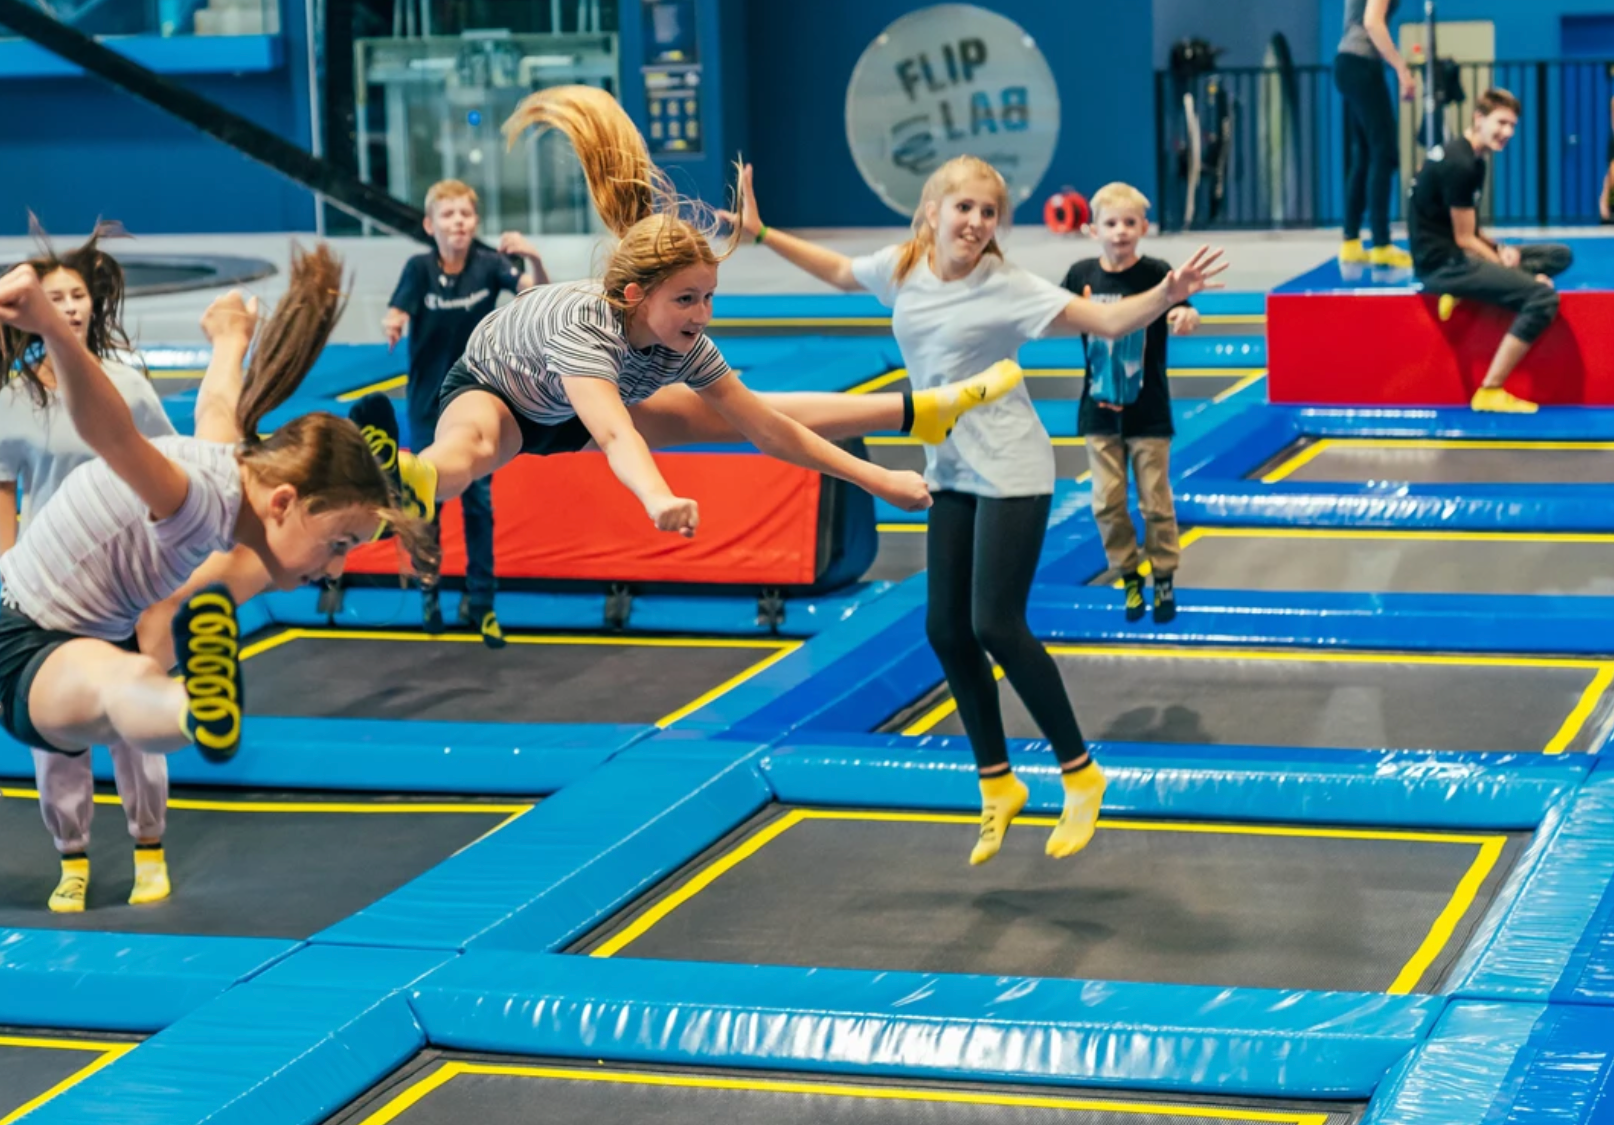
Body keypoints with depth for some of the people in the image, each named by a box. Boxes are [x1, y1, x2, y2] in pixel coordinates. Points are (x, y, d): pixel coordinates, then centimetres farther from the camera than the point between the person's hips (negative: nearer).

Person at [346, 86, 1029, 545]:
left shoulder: (687, 347, -23)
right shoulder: (585, 324, -43)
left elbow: (766, 427, -14)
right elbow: (614, 435, -60)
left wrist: (875, 480, -13)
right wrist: (659, 501, -79)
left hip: (574, 411, 7)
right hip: (489, 389, -7)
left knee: (753, 411, 10)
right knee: (472, 445, -46)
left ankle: (923, 411, 23)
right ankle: (410, 484, -84)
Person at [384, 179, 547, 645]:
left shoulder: (489, 264, -13)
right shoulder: (419, 268, -13)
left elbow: (536, 291, -25)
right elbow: (396, 315, -24)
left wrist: (534, 258, -47)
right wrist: (392, 327, -49)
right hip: (428, 404, 0)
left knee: (479, 502, 4)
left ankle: (480, 601, 12)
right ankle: (428, 587, 28)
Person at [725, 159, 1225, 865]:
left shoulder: (1008, 288, -15)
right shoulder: (899, 268, 0)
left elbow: (1109, 322, -18)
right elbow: (839, 272, 22)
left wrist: (1166, 294, -36)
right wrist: (762, 233, 19)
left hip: (1009, 473, -6)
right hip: (949, 474, 6)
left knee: (996, 626, -12)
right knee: (946, 631, 6)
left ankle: (1080, 775, 4)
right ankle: (997, 785, 21)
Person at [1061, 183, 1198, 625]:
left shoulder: (1156, 274, -12)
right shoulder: (1082, 274, -4)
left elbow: (1184, 314, -26)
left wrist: (1185, 317, -48)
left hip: (1148, 412, -2)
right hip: (1100, 408, 3)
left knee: (1155, 501, 6)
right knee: (1107, 502, 5)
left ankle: (1165, 580, 21)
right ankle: (1129, 578, 22)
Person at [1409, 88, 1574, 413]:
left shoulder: (1471, 160, 13)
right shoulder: (1459, 166, -17)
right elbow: (1464, 240, -15)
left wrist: (1500, 249, -1)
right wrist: (1515, 271, -8)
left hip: (1457, 256, 10)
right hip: (1441, 263, -10)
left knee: (1561, 255, 4)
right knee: (1543, 297, -24)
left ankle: (1466, 294, -9)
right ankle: (1490, 392, -21)